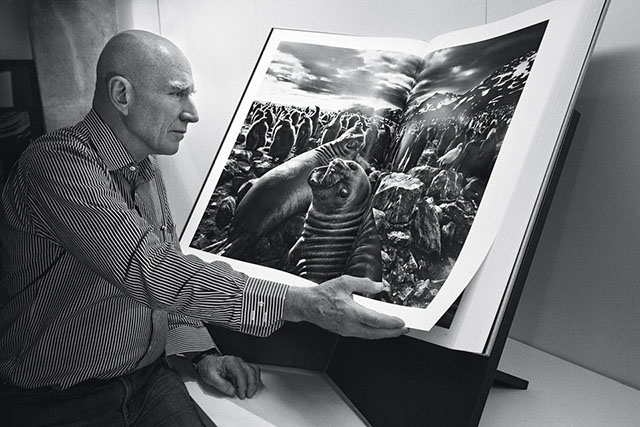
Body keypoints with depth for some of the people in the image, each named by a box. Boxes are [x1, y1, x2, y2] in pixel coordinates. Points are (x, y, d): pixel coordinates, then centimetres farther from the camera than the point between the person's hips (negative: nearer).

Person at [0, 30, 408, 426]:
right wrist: (301, 303, -31)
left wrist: (202, 352, 0)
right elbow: (150, 272, -29)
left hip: (150, 378, 6)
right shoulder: (57, 164, -20)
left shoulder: (147, 171, 9)